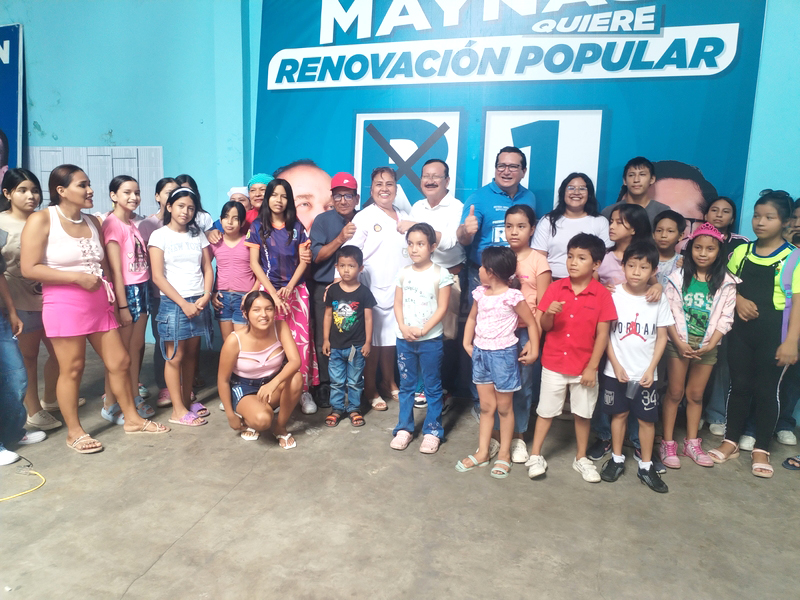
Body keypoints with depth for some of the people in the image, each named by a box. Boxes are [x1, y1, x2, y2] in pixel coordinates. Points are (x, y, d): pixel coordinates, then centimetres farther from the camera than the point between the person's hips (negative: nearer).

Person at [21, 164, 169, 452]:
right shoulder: (41, 220, -7)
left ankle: (132, 418, 24)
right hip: (64, 305, -6)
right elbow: (29, 268, -14)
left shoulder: (92, 222, 13)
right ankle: (74, 432, 17)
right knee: (72, 369, 2)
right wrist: (77, 277, -18)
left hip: (99, 304, 6)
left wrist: (109, 291, 5)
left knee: (120, 361, 9)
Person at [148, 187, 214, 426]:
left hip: (199, 302, 4)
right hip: (173, 303, -4)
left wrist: (206, 296, -7)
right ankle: (178, 411, 6)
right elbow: (158, 276, -9)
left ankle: (187, 400, 22)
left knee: (192, 353, 10)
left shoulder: (198, 235, 10)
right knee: (175, 357, 0)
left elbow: (208, 268, 9)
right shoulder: (160, 235, -3)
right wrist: (183, 303, -13)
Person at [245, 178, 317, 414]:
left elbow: (304, 260, 4)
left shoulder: (296, 226, 7)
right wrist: (273, 293, -9)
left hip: (297, 289, 1)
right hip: (269, 290, -1)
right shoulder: (257, 226, 3)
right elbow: (254, 263, -1)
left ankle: (304, 391, 3)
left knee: (302, 340, -5)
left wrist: (289, 287, -10)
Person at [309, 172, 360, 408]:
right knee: (324, 342, 1)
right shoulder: (322, 220, -1)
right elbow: (316, 256, -8)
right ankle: (324, 386, 14)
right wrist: (340, 239, -20)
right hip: (324, 289, -1)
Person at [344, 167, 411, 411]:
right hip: (373, 290, -5)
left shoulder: (404, 217, 13)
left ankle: (388, 382, 30)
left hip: (399, 290, 5)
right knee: (372, 341, 3)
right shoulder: (364, 217, -3)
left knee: (391, 340, 14)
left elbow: (412, 250, 16)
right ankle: (370, 389, 17)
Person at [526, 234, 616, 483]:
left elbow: (603, 333, -7)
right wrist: (549, 313, -25)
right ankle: (535, 456, 25)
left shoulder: (602, 294, -9)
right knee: (546, 411, 11)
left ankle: (581, 458, 31)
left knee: (583, 413, 14)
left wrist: (592, 366, -9)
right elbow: (544, 326, -2)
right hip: (554, 364, 1)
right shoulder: (556, 288, -6)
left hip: (584, 367, 0)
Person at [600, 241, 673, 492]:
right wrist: (616, 365, -9)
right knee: (619, 414, 12)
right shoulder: (613, 295, -7)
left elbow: (661, 337, 1)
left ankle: (646, 467, 22)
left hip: (645, 373, 1)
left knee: (647, 418, 8)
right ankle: (617, 459, 27)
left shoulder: (658, 299, -4)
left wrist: (651, 369, -6)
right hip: (616, 370, -1)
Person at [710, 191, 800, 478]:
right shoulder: (741, 251, 5)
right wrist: (738, 299, -9)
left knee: (767, 389, 6)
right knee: (739, 385, 11)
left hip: (774, 332, -3)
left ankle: (761, 449, 21)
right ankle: (731, 441, 23)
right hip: (740, 329, 3)